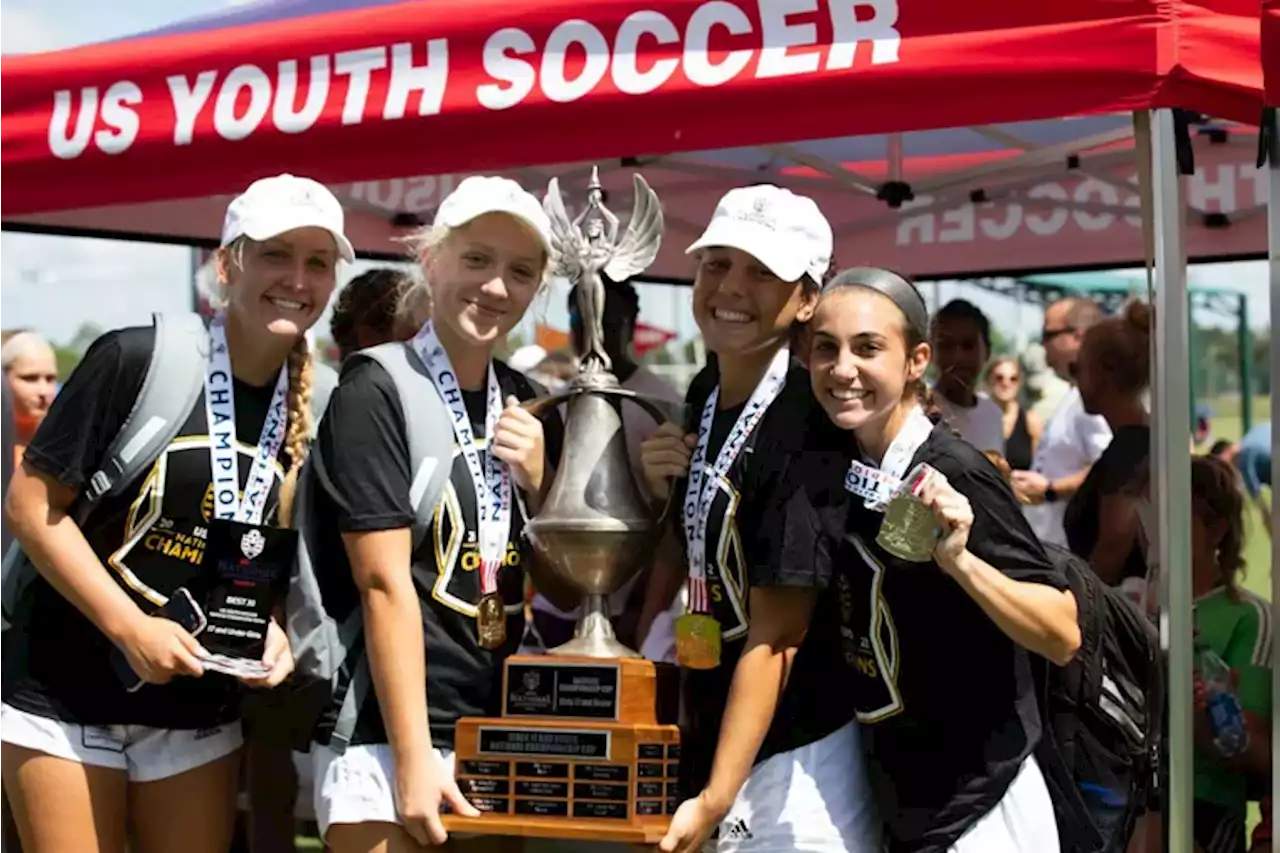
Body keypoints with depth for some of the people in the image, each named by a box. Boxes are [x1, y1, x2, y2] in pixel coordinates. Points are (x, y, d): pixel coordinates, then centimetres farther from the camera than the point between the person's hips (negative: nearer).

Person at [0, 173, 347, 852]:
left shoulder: (310, 412, 1)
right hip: (66, 696, -4)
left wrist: (273, 627, -8)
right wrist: (130, 627, -19)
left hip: (200, 714, 5)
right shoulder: (137, 360, -15)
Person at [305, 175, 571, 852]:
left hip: (502, 735, 6)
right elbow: (385, 584, -15)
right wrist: (413, 758, -18)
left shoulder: (526, 405, 9)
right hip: (387, 738, -6)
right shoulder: (376, 390, -9)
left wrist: (537, 480, -4)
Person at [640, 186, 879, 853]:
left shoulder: (804, 431, -19)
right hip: (707, 738, 7)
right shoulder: (704, 394, 4)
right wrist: (660, 490, -3)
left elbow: (774, 637, -20)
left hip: (791, 754, -7)